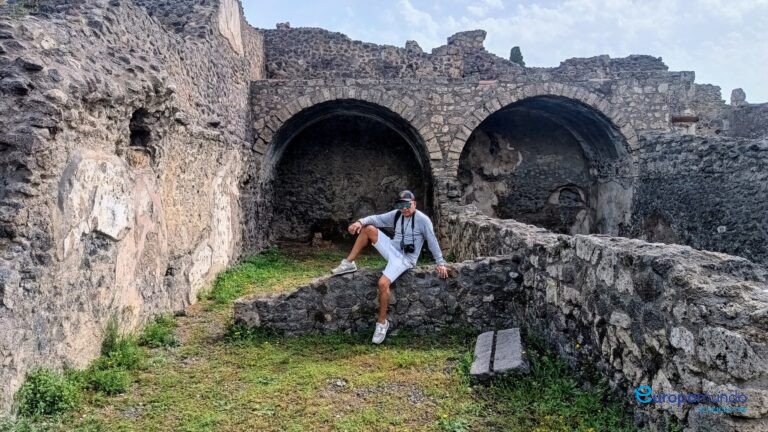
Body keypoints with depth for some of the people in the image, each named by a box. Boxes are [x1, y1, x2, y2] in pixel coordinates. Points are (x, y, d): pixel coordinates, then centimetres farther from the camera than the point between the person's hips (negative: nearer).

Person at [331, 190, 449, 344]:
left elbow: (432, 242, -9)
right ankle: (349, 263, -2)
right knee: (368, 229, -10)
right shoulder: (396, 214, 5)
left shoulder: (422, 219, -12)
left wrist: (440, 263, -9)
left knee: (383, 283, -26)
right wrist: (360, 221, -19)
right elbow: (377, 218, 0)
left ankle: (382, 322, -8)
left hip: (405, 258, -6)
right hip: (392, 249, 7)